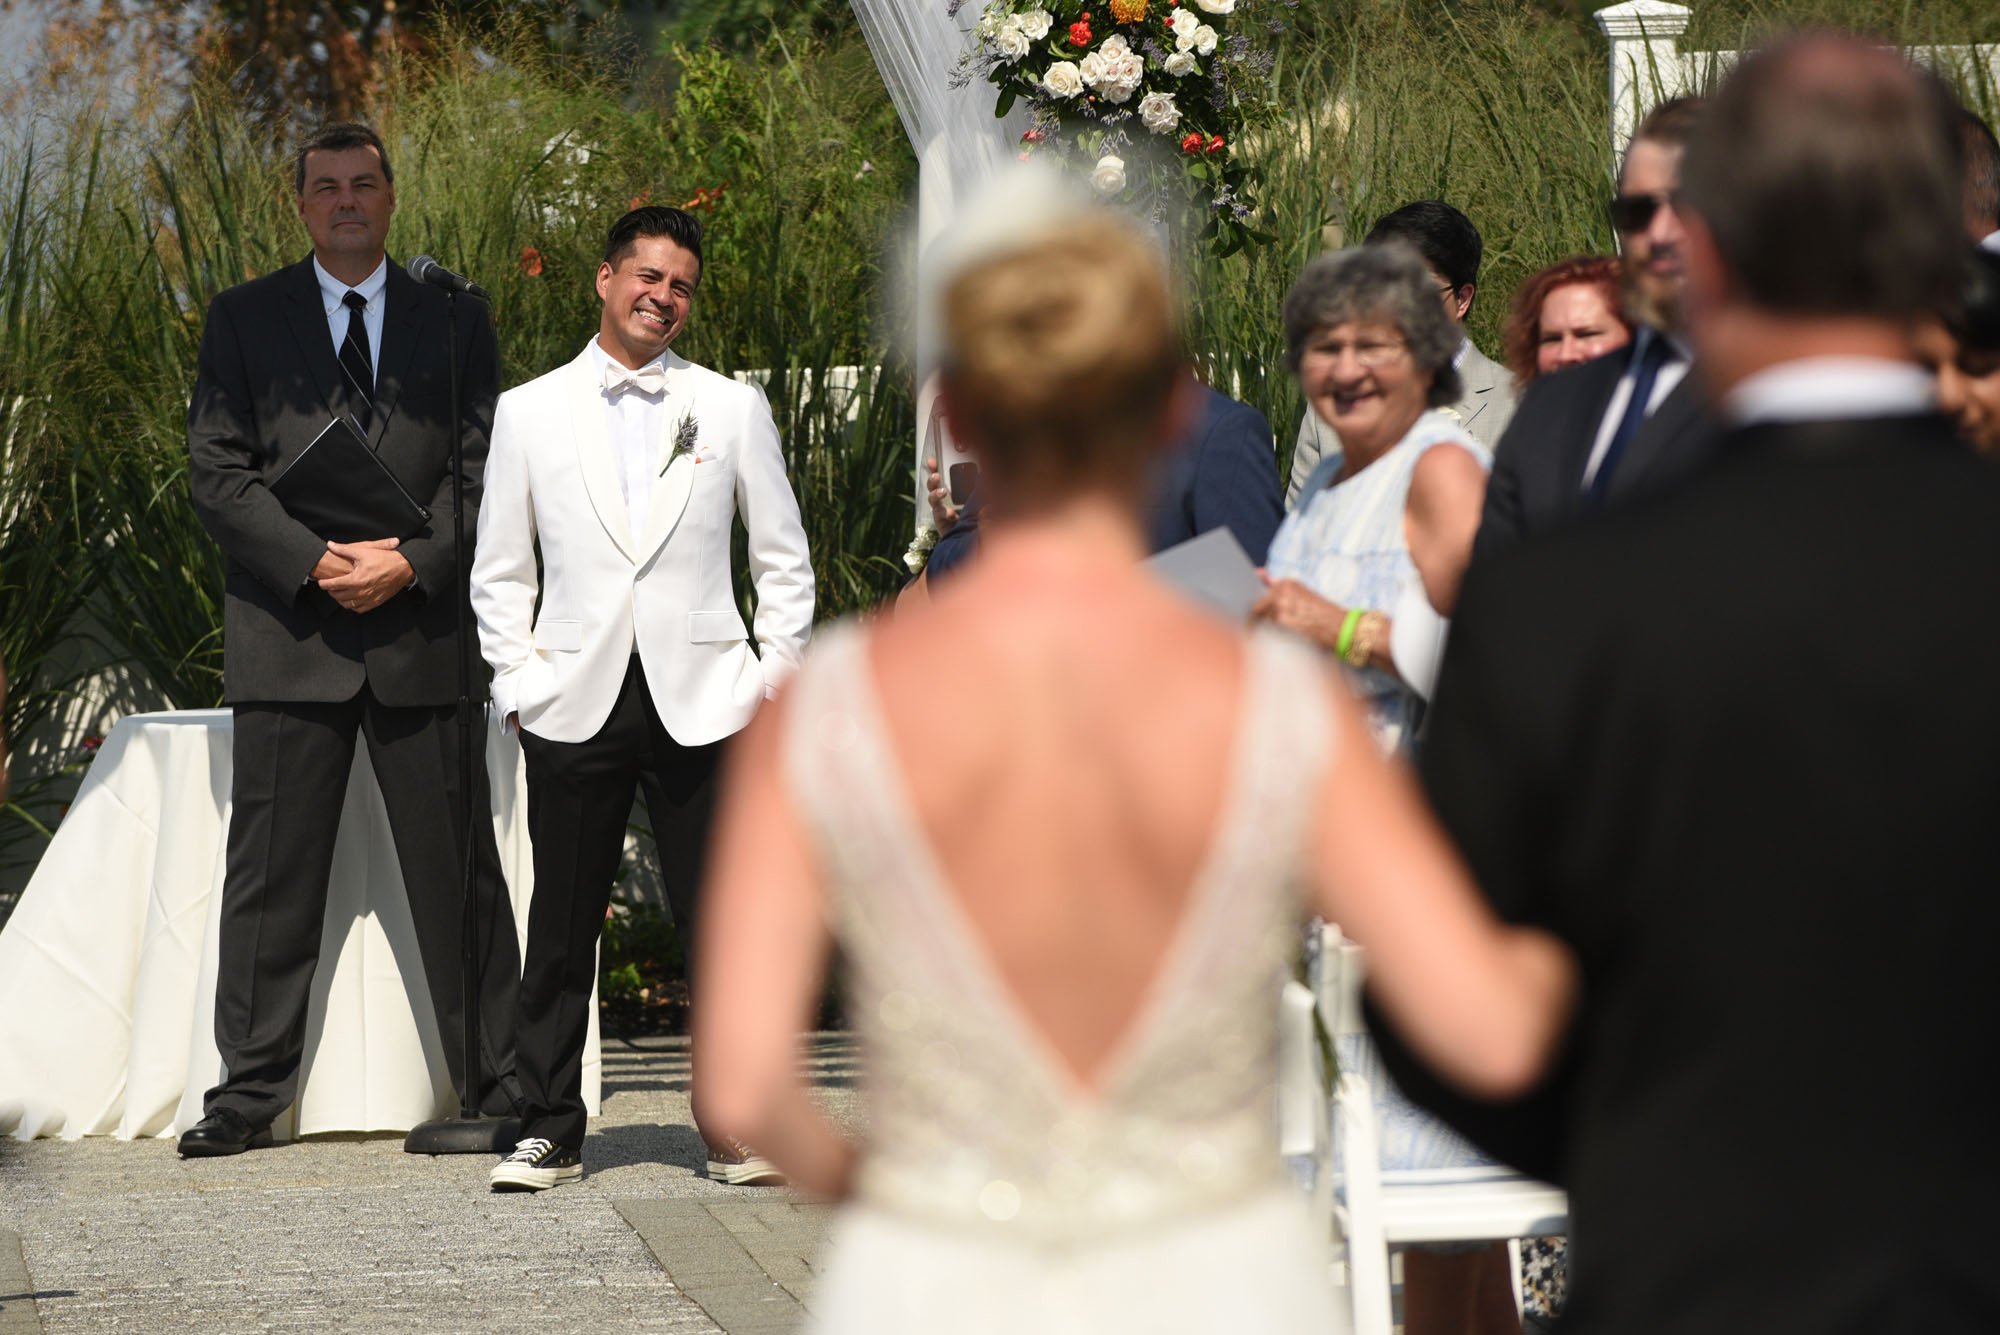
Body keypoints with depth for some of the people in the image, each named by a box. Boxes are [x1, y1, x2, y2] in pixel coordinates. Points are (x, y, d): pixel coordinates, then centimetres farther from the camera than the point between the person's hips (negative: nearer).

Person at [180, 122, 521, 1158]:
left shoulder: (453, 320, 11)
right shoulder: (243, 320, 9)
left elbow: (483, 464, 5)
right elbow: (215, 470, 2)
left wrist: (410, 563, -10)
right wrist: (316, 562, -11)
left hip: (423, 627, 0)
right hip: (287, 631, 0)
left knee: (458, 871, 3)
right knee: (270, 874, 0)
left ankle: (496, 1086, 9)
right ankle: (250, 1095, 5)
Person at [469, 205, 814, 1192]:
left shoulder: (733, 409, 9)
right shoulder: (529, 413, 9)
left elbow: (784, 561, 13)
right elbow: (499, 572, 12)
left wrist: (776, 678, 4)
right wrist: (519, 685, 3)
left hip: (702, 704, 0)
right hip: (574, 705, 0)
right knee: (561, 928, 2)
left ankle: (736, 1128, 7)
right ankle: (550, 1130, 11)